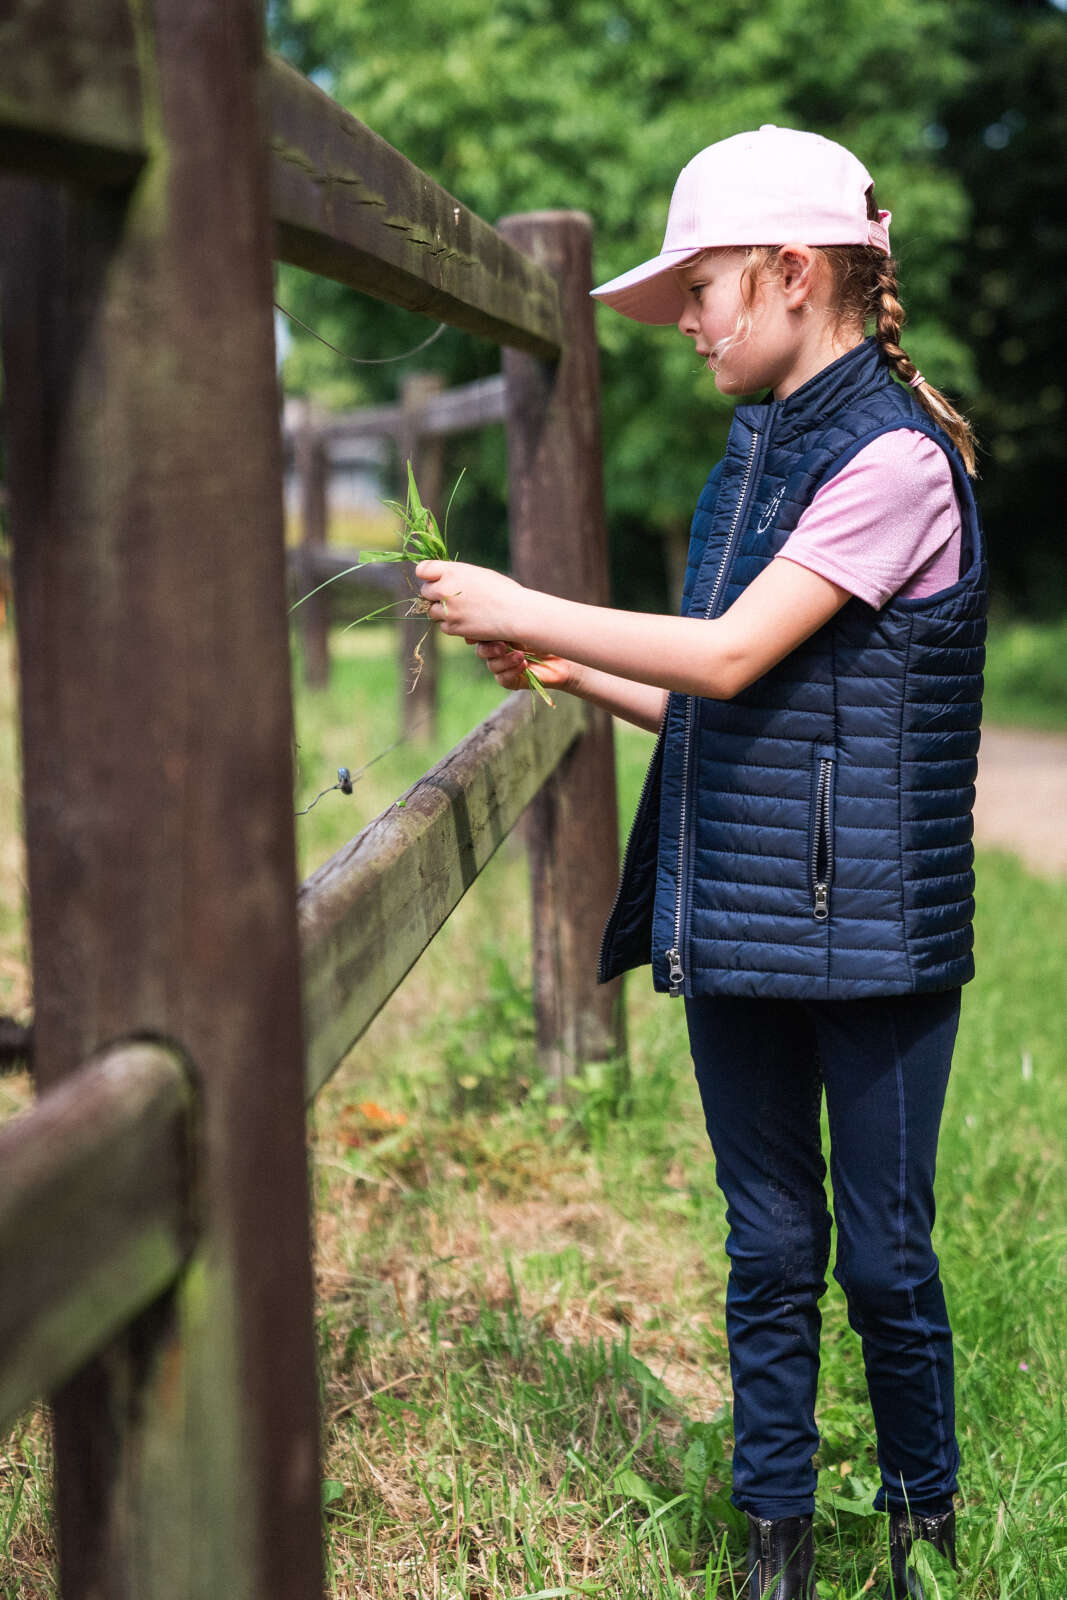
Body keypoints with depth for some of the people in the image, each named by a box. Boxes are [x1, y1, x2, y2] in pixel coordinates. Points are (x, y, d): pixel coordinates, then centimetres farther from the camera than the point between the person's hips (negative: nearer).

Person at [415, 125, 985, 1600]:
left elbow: (733, 658, -18)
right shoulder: (753, 456, 14)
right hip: (735, 922, 7)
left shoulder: (895, 455, -12)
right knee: (769, 1251, 12)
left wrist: (524, 610, -10)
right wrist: (573, 674, 9)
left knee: (885, 1255, 5)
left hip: (868, 927, -7)